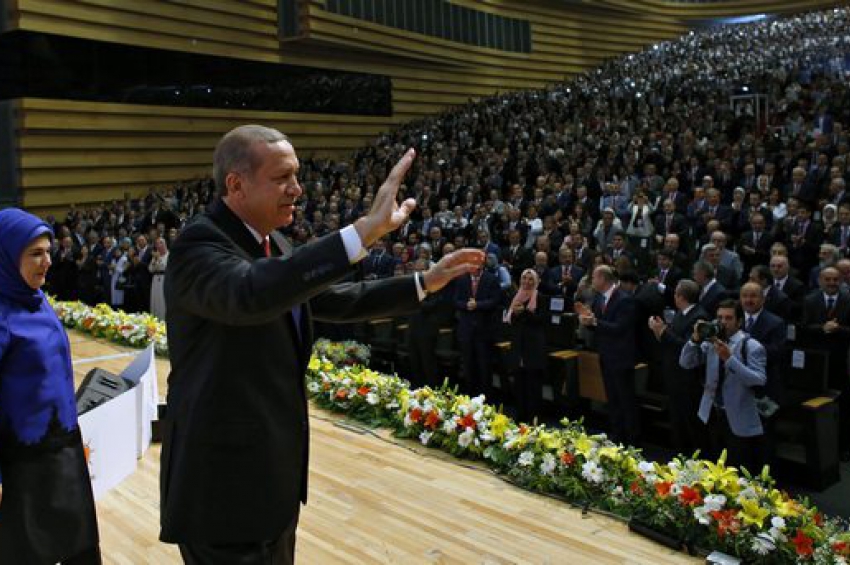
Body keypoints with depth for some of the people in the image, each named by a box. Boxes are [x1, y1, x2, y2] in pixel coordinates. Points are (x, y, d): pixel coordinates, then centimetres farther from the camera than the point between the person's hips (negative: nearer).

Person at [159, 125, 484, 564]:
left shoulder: (274, 245, 8)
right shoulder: (198, 245, -20)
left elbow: (337, 300, 18)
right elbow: (249, 293, -42)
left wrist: (425, 282, 14)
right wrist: (365, 230, -45)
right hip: (224, 484, -9)